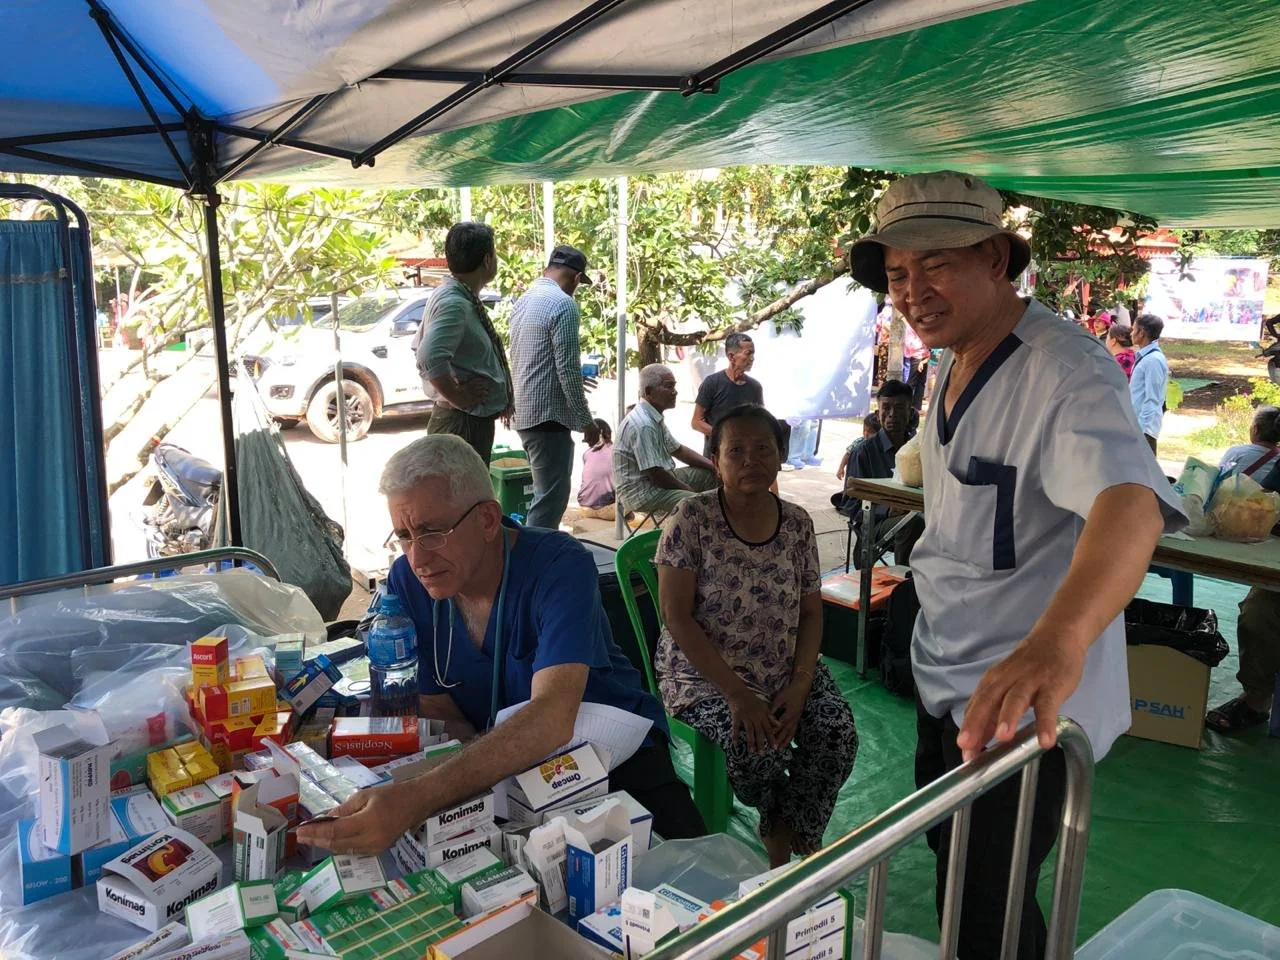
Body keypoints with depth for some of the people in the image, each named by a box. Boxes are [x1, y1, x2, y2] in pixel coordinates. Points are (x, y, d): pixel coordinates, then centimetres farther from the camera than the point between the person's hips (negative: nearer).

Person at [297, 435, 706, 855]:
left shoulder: (559, 565, -24)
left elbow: (551, 718, -38)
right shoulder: (406, 582, -8)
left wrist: (417, 798, -51)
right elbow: (439, 715, -2)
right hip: (499, 767, 4)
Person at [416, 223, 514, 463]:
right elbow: (430, 359, -35)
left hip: (475, 419, 10)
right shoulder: (454, 303, -20)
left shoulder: (460, 297, 12)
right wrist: (457, 396, -20)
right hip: (463, 423, -10)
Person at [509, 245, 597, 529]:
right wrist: (585, 418, -10)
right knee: (551, 497, -4)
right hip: (548, 413, -10)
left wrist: (572, 382, 32)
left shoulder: (524, 300, 14)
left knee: (546, 493, 19)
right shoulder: (563, 304, -13)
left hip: (525, 411, 10)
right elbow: (567, 367, -18)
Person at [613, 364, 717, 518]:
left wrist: (714, 466, 9)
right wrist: (690, 490, -10)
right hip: (641, 492, -11)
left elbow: (677, 449, 20)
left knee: (711, 475, 12)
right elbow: (656, 475, -24)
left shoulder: (654, 417, 9)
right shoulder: (643, 425, -24)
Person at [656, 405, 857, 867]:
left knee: (838, 731, -19)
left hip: (786, 672, 4)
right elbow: (677, 617, -16)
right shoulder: (693, 517, -12)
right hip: (704, 675, -4)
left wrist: (799, 686, -11)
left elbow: (811, 613, 6)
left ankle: (783, 845, 4)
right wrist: (736, 694, -21)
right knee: (755, 743, -28)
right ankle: (782, 830, 8)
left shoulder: (797, 523, 2)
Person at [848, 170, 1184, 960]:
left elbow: (1129, 501, -44)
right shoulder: (954, 367, 4)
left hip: (1025, 705, -8)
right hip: (946, 682, 9)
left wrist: (1058, 638, -60)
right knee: (954, 875, 25)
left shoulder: (1066, 370, -25)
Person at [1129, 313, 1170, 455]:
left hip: (1143, 427, -9)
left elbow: (1152, 399, -20)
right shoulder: (1143, 357, 11)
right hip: (1135, 424, 9)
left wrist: (1143, 429, -21)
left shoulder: (1154, 360, -17)